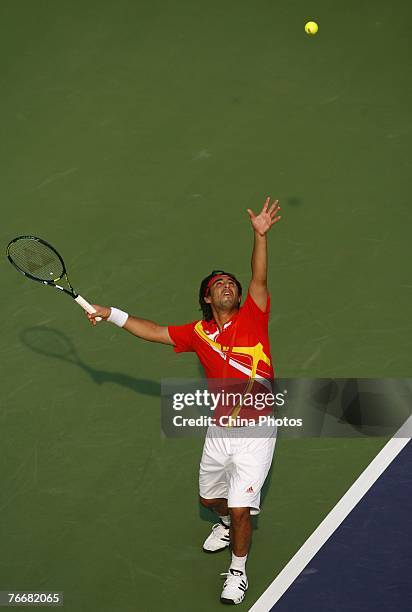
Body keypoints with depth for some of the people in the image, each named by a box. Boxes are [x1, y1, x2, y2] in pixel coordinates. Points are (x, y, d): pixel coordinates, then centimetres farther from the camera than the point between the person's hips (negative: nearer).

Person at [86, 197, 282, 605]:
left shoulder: (252, 317, -4)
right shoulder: (199, 333, 6)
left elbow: (260, 279, -18)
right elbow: (154, 332, 11)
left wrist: (260, 235, -31)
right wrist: (112, 315, 4)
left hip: (256, 432, -5)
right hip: (220, 430, 5)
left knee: (239, 510, -8)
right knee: (210, 498, 23)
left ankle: (238, 571, 16)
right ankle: (228, 525, 58)